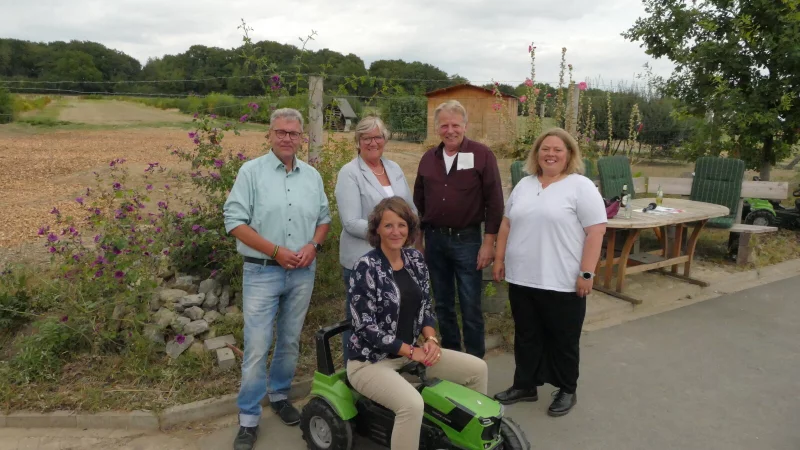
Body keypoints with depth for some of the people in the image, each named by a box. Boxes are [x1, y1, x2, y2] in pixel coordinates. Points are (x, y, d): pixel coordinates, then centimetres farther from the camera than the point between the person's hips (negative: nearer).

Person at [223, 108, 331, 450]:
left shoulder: (312, 176, 8)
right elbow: (234, 221, -9)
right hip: (263, 272, -4)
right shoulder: (251, 171, -4)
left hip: (303, 273, 4)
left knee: (290, 341, 15)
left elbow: (324, 218, 14)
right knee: (256, 347, -2)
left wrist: (313, 245, -7)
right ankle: (248, 418, 12)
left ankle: (279, 395, 35)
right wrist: (276, 251, -16)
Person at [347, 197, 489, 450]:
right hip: (371, 361, -7)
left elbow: (424, 308, 11)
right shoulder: (366, 268, -17)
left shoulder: (416, 259, 3)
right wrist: (411, 351, -17)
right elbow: (366, 328, -19)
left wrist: (431, 339, -8)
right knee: (412, 404, -34)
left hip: (412, 352, 7)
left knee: (477, 369, 2)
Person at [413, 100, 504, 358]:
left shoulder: (481, 155, -7)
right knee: (443, 304, 15)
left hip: (467, 240, -4)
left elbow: (494, 201, -8)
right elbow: (418, 201, 13)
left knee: (470, 307, 5)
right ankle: (449, 355, 32)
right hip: (434, 240, 5)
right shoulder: (428, 158, 7)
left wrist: (489, 242, -11)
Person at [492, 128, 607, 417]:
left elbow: (596, 231, -12)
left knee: (563, 341, 10)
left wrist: (586, 274, -16)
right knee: (526, 337, 16)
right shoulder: (524, 185, 11)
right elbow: (507, 224, 14)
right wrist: (500, 259, 9)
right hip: (521, 279, 5)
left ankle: (566, 391, 28)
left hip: (562, 283, -5)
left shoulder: (581, 187, -8)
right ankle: (524, 385, 31)